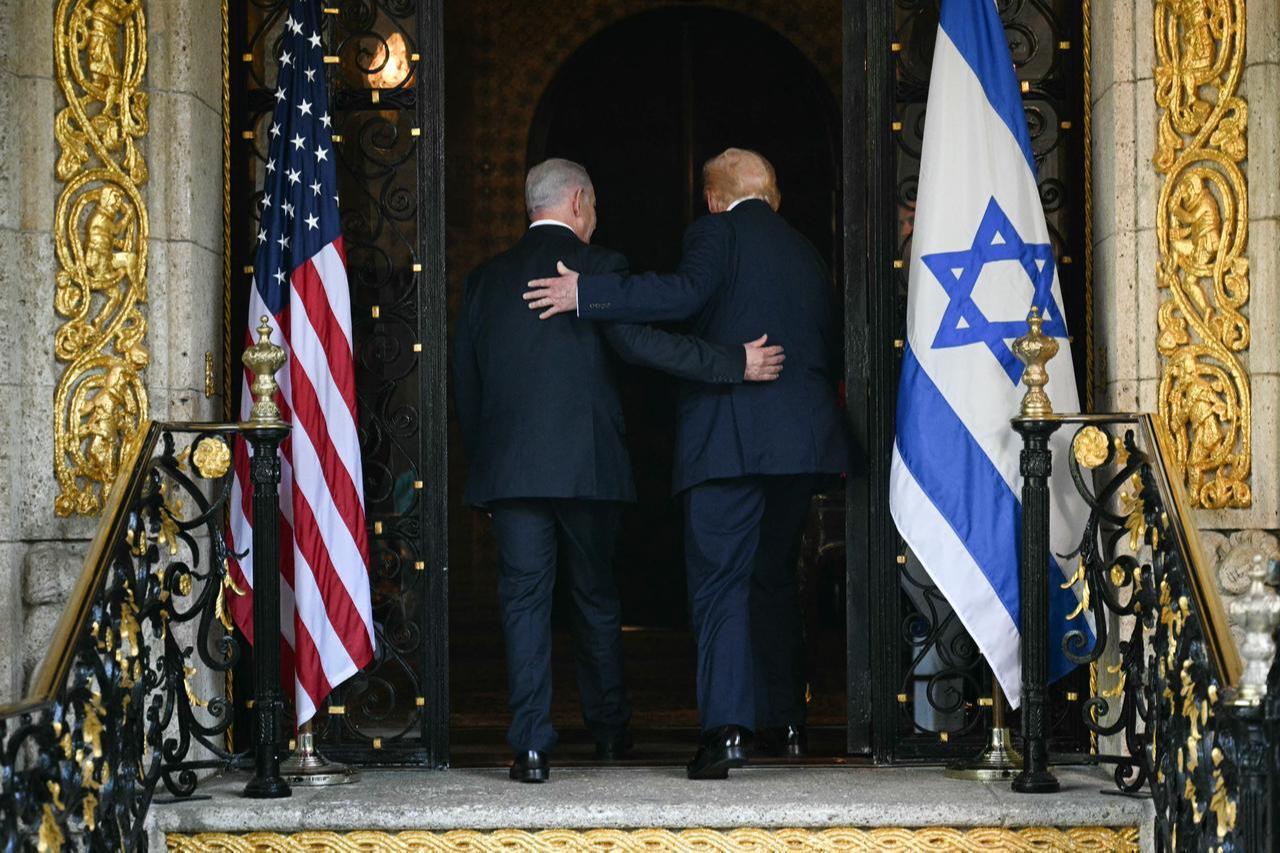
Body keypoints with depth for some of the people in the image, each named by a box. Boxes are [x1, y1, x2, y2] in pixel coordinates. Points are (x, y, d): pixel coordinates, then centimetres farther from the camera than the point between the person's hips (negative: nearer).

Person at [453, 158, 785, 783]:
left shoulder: (485, 279, 11)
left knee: (524, 598, 2)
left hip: (508, 467, 2)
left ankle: (531, 746, -6)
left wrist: (482, 462, 19)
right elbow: (637, 341, -15)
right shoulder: (597, 265, -2)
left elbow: (464, 383, 12)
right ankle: (609, 730, 26)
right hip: (586, 465, -2)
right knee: (595, 598, 13)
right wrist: (735, 363, -13)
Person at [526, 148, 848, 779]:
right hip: (801, 442, 7)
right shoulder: (806, 255, 21)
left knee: (719, 582, -7)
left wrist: (586, 293, -18)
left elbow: (684, 294, -19)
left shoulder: (717, 232, 0)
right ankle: (785, 721, 23)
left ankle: (725, 728, -17)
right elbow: (828, 351, 22)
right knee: (774, 578, 18)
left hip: (730, 437, -6)